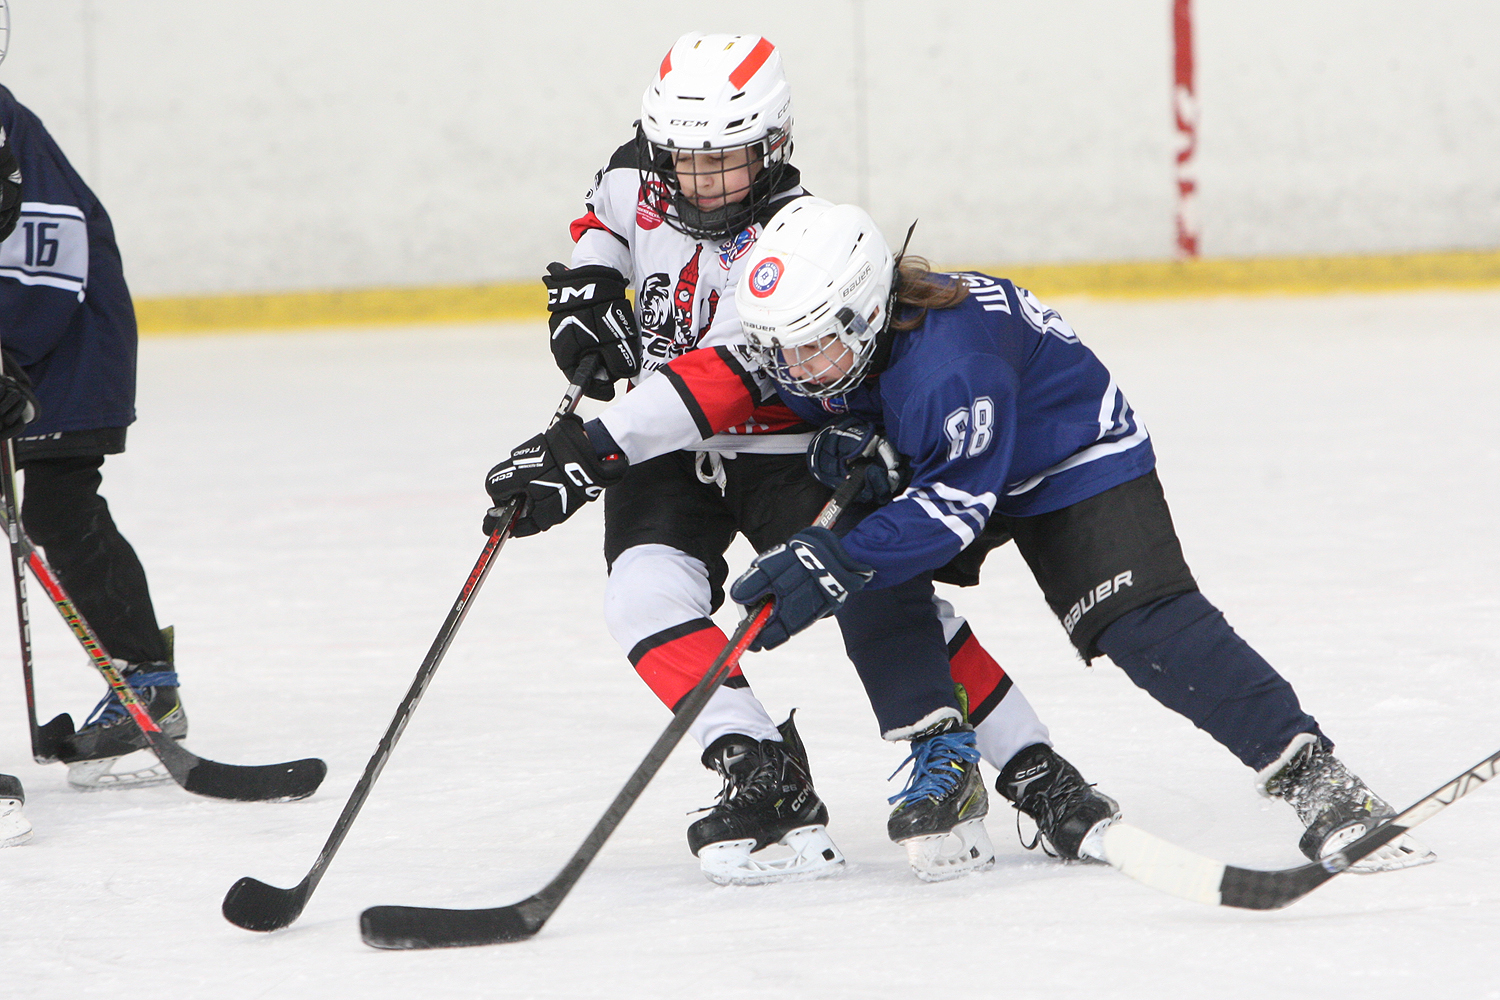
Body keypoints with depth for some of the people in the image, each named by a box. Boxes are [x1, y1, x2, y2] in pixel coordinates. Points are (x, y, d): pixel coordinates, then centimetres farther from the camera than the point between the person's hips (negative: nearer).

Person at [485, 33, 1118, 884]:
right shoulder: (640, 178, -7)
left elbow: (718, 382, -38)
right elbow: (604, 217, 21)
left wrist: (586, 453, -45)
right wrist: (586, 289, -2)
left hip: (784, 445, -4)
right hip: (667, 452, 4)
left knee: (871, 576, -21)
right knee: (647, 591, -20)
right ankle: (762, 775, -23)